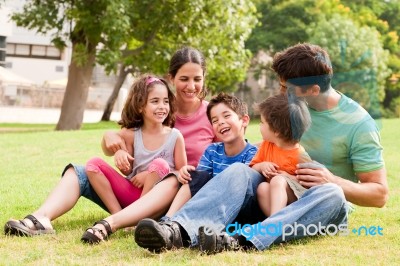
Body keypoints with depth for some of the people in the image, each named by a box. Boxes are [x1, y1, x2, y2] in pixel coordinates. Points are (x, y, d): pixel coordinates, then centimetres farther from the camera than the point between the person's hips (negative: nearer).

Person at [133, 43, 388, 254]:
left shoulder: (358, 123, -11)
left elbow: (379, 194, -10)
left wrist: (334, 181, -25)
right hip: (277, 198, 4)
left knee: (331, 194, -37)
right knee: (239, 170, -25)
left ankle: (242, 240, -58)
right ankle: (180, 231, -53)